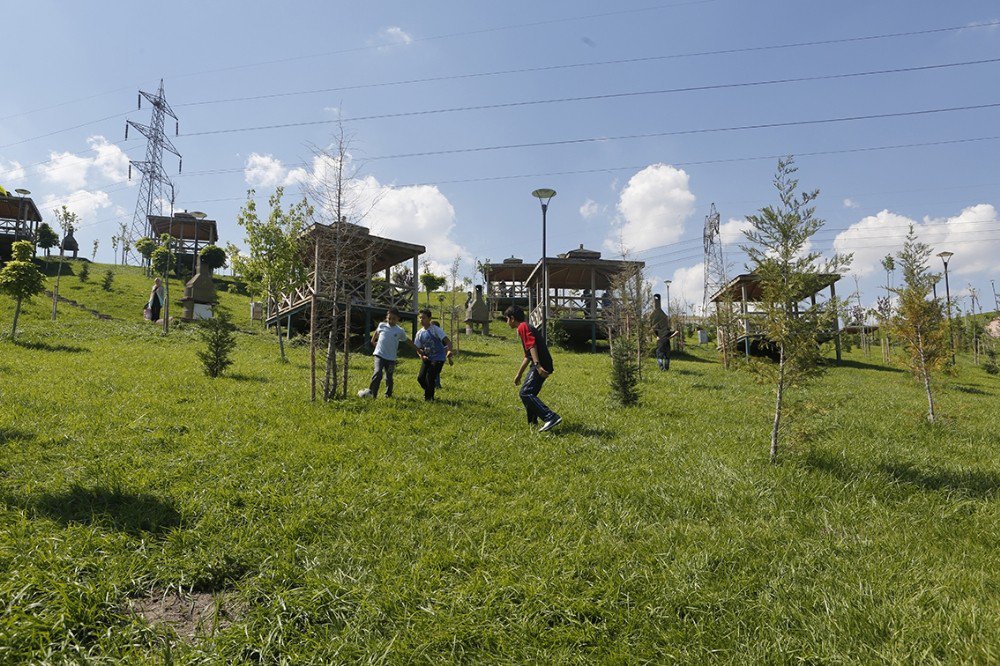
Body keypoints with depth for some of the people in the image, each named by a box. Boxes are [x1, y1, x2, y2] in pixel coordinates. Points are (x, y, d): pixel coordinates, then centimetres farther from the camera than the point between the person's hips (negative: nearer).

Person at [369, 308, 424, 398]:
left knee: (389, 377, 8)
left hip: (391, 358, 1)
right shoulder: (382, 325, 3)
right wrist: (373, 341, 28)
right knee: (378, 373, -20)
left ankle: (388, 394, 26)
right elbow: (376, 331, 27)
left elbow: (408, 341, 11)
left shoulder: (400, 331, 1)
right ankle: (372, 393, -17)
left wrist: (419, 351, 12)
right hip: (379, 355, -1)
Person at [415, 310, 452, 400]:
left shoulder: (436, 329, -12)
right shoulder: (419, 333, 5)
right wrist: (421, 355, -10)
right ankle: (429, 393, 25)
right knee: (420, 378, 0)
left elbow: (447, 341, -19)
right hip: (427, 358, 6)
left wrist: (449, 350, -39)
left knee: (430, 378, -12)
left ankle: (428, 398, 9)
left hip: (438, 358, -6)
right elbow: (418, 348, 12)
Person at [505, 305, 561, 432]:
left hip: (540, 365, -10)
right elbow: (527, 356, 32)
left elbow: (532, 346, -20)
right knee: (529, 393, 18)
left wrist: (537, 365, -30)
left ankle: (551, 418, -22)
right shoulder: (527, 327, 27)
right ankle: (532, 422, 25)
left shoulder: (522, 327, -4)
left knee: (525, 393, -14)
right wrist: (519, 374, 37)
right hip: (542, 364, 10)